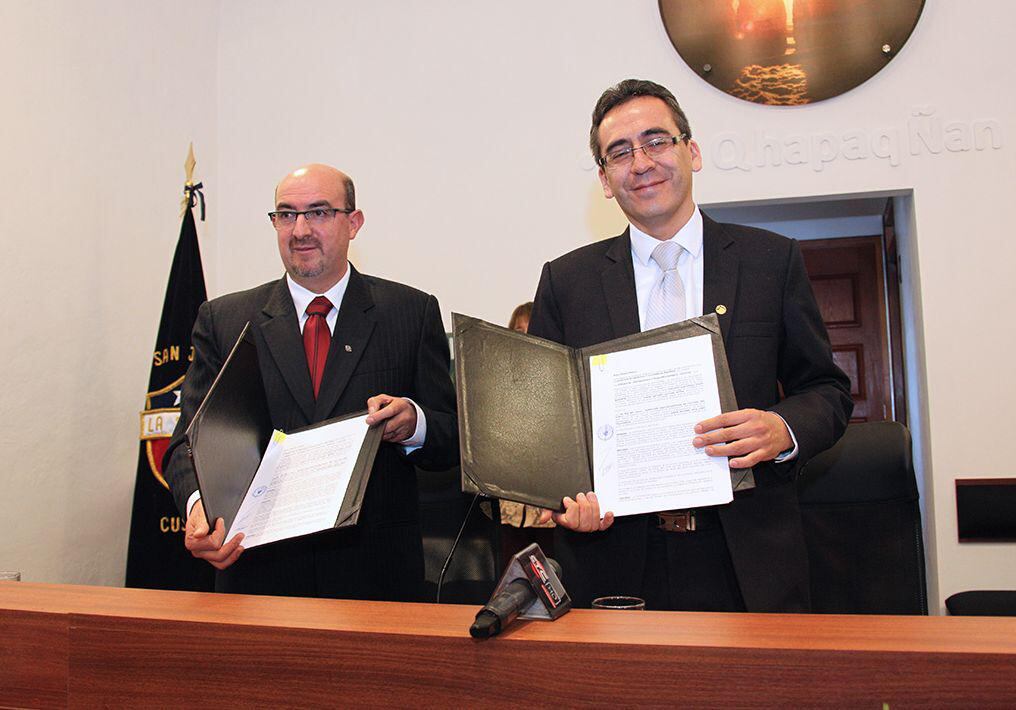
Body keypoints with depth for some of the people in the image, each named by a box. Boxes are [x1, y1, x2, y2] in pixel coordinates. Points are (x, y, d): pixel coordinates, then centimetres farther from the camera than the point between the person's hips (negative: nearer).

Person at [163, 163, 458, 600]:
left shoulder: (412, 312, 2)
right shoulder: (223, 320, 5)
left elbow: (453, 442, 0)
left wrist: (412, 423, -22)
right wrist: (199, 504, -21)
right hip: (259, 573, 1)